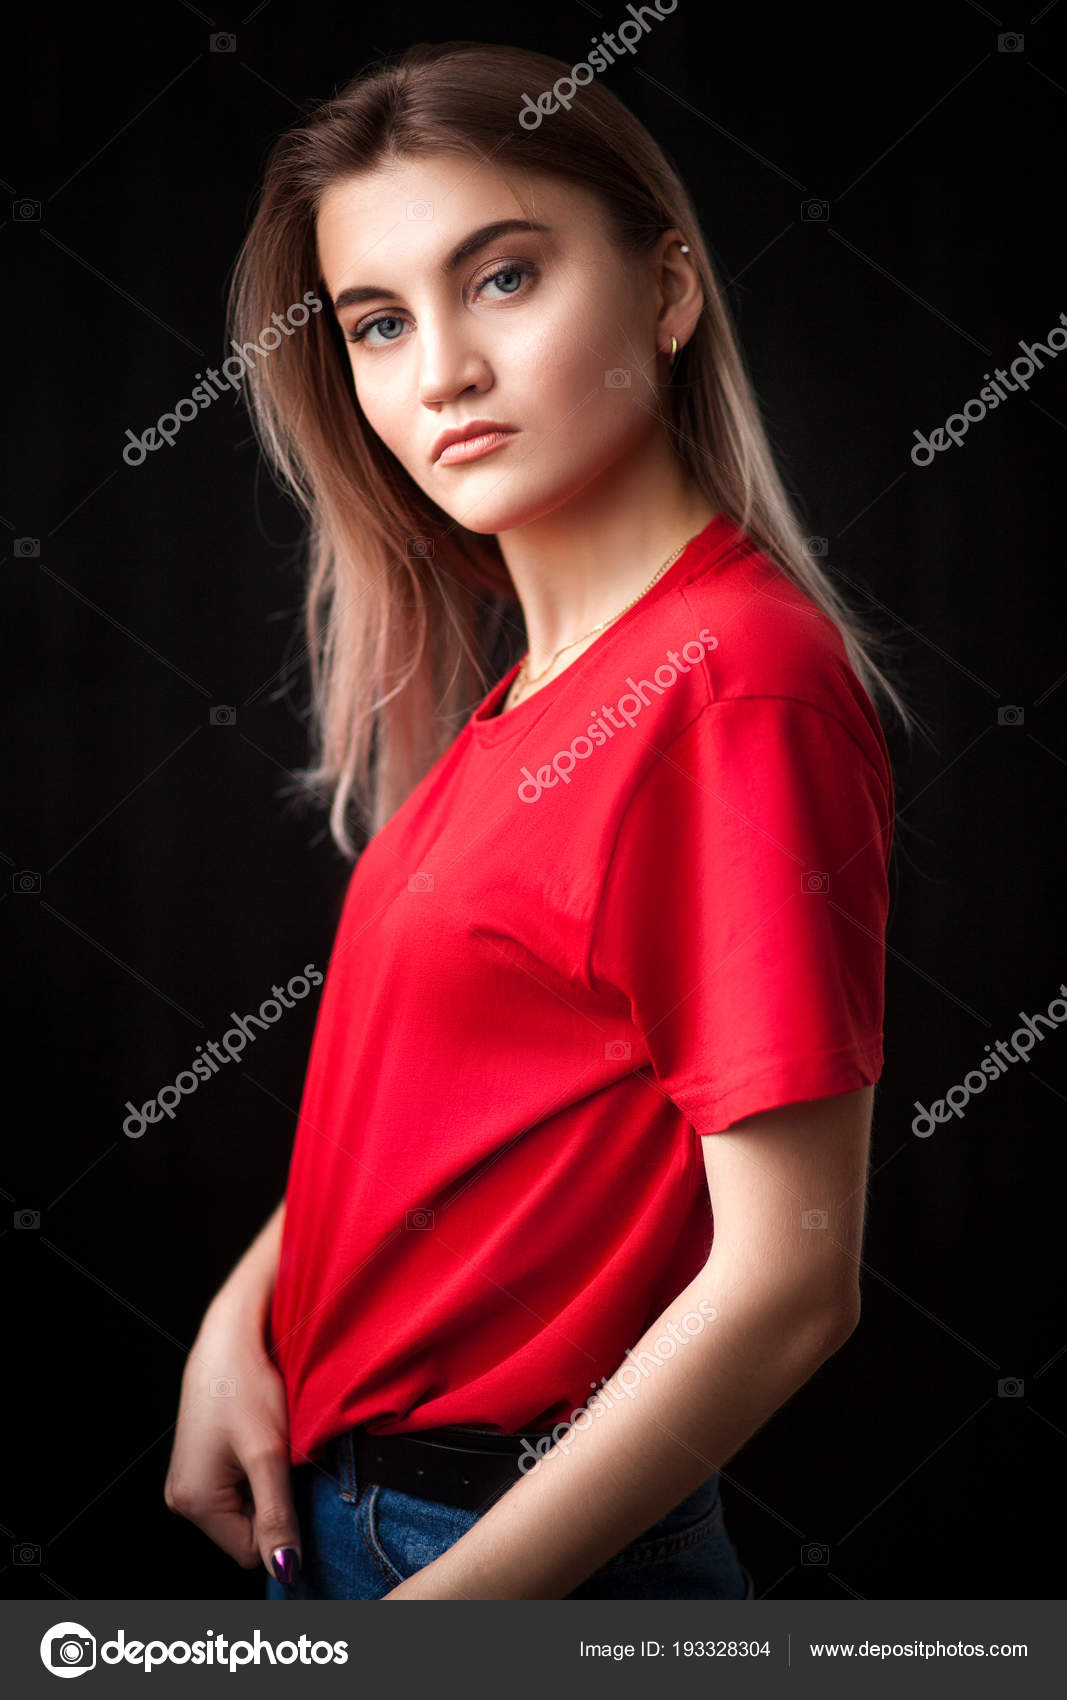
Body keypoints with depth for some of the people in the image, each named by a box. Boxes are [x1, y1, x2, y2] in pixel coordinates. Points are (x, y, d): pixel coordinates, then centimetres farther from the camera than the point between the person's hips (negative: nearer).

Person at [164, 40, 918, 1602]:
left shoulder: (738, 681, -21)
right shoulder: (520, 683, 4)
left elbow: (787, 1282, -22)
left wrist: (448, 1609, -19)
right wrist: (248, 1313, -1)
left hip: (518, 1557, -8)